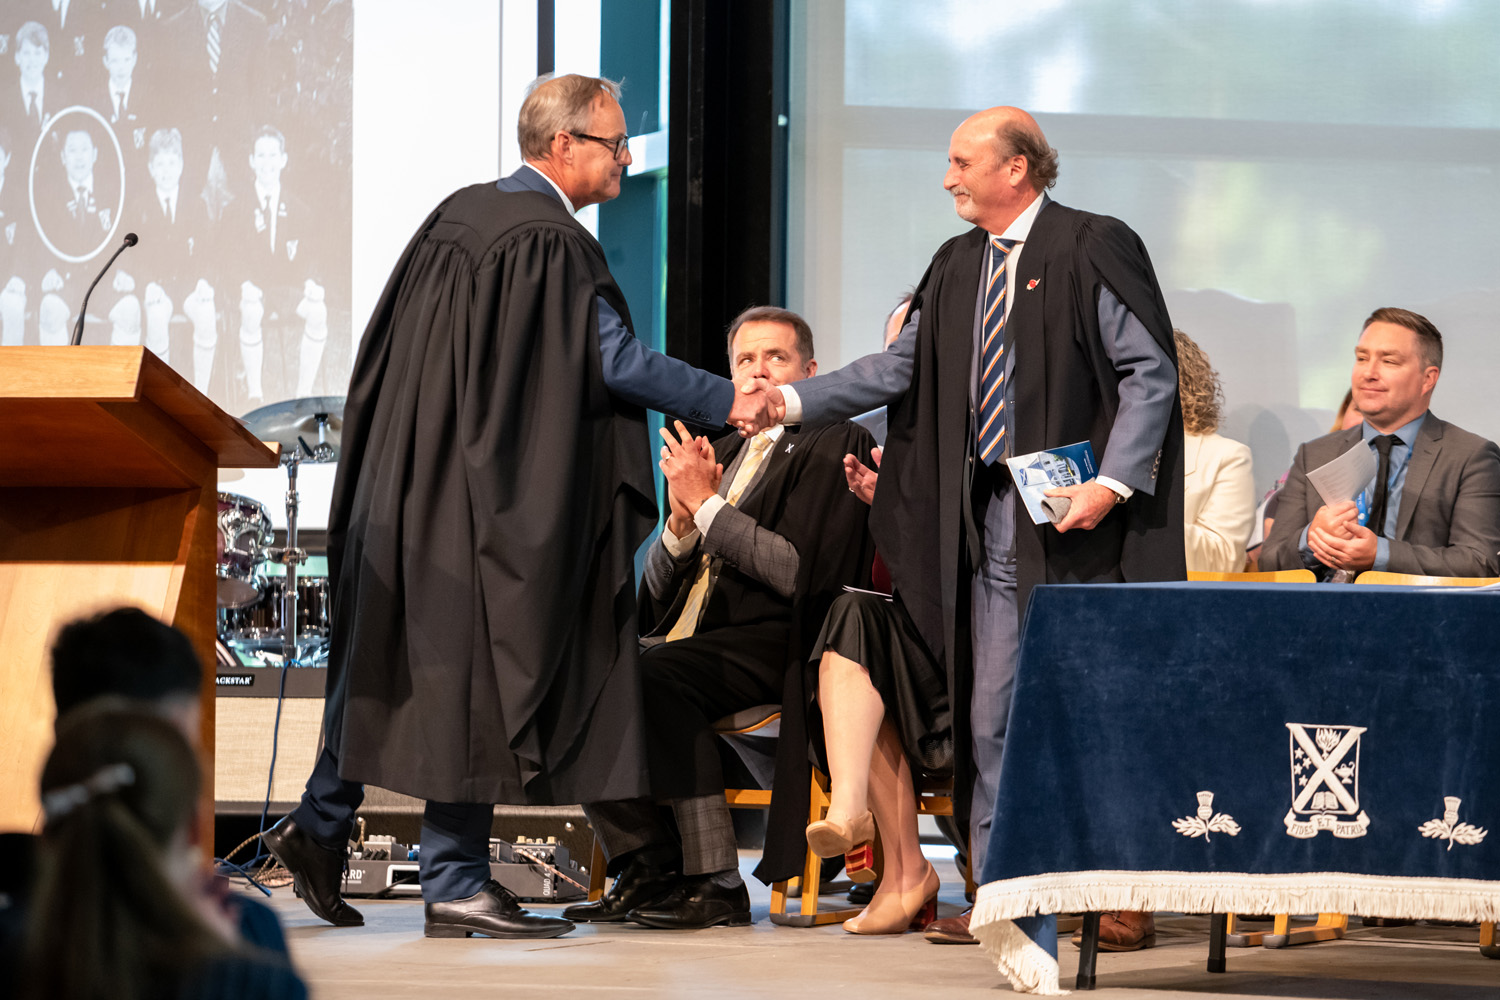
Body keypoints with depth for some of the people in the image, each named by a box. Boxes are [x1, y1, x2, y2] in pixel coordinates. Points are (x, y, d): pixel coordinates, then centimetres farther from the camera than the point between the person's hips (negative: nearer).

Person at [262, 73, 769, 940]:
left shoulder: (459, 216, 11)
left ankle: (322, 825, 20)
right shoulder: (550, 242, -15)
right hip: (488, 501, -9)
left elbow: (389, 354, 17)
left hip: (407, 485, 9)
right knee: (479, 672, -3)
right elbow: (616, 363, -18)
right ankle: (456, 881, 0)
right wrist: (726, 402, -9)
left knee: (393, 656, 17)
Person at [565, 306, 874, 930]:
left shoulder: (833, 445, 0)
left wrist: (707, 505, -10)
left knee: (654, 675, -33)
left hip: (771, 643, -7)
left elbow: (802, 571, -14)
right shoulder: (724, 453, 23)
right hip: (689, 641, 8)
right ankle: (645, 867, -13)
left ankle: (715, 880, -27)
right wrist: (682, 520, -1)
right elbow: (660, 587, 19)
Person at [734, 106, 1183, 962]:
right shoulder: (960, 267, 15)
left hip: (1073, 518, -7)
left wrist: (1112, 482, -19)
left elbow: (1151, 373, -10)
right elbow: (904, 368, 17)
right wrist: (794, 401, 8)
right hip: (988, 522, 7)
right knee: (990, 715, 6)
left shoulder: (1093, 249, -6)